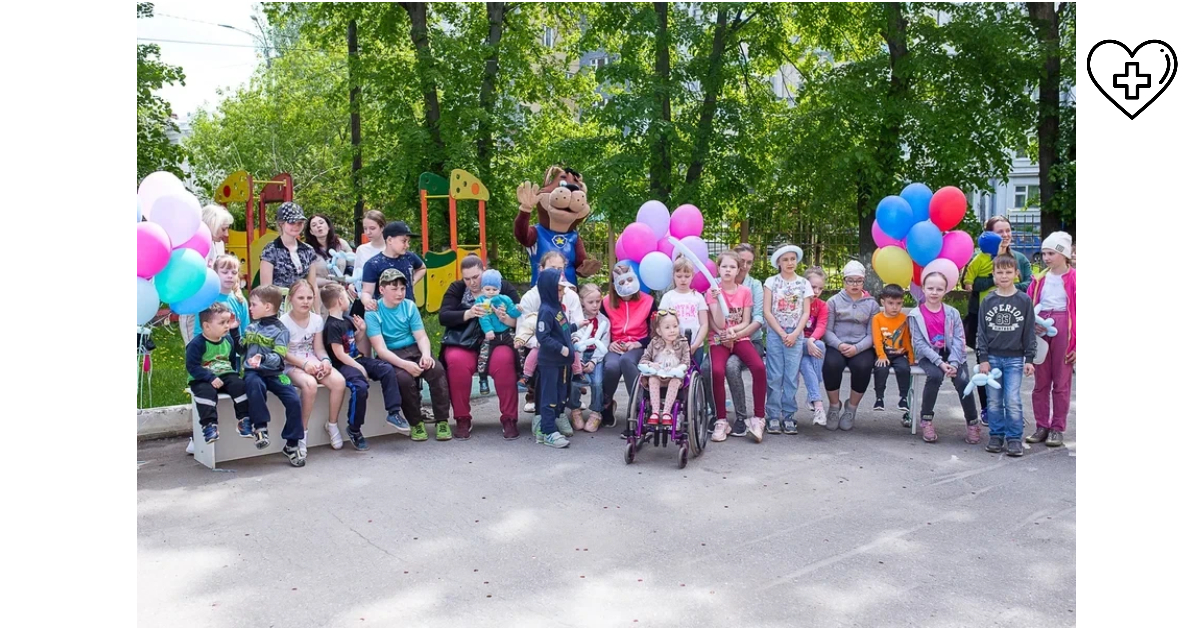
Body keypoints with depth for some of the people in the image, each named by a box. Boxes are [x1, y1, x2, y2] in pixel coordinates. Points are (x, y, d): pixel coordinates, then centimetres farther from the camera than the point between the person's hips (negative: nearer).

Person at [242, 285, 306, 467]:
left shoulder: (280, 330, -1)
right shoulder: (250, 328, 15)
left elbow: (278, 357, -14)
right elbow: (241, 349, 25)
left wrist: (263, 359, -33)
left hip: (274, 373, -1)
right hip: (253, 372, 2)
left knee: (294, 400, -19)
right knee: (256, 385, -37)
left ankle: (291, 445, -5)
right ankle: (260, 428, -30)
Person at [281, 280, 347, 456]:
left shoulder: (317, 319, 4)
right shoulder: (283, 322, -9)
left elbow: (319, 349, 5)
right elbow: (283, 354, -10)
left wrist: (325, 360, -17)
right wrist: (304, 364, -22)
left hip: (313, 362, 4)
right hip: (291, 366, -4)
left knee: (339, 381, -24)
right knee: (310, 384, -38)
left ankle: (332, 424, -2)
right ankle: (302, 430, -19)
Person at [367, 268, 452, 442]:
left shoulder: (409, 306, 5)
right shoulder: (373, 312, -8)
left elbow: (421, 337, 3)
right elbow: (380, 349, -14)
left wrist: (426, 354, -20)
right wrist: (405, 364, -29)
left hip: (413, 350, 3)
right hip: (390, 357, -3)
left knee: (437, 370, -25)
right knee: (404, 378, -34)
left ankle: (442, 420, -14)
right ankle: (415, 423, -11)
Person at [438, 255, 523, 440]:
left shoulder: (504, 287, 4)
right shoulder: (456, 288, 7)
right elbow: (443, 317, -7)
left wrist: (507, 318, -27)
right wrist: (468, 314, -24)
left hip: (496, 340, -1)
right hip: (462, 342, 1)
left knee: (504, 359, -33)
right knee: (456, 361, -32)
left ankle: (509, 418, -22)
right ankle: (462, 419, -18)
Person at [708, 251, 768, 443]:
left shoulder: (745, 292, 5)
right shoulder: (713, 291, -1)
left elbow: (746, 322, 2)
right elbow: (719, 324, -10)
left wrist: (733, 330, -17)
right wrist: (718, 299, -21)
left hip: (740, 338, 2)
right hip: (719, 340, -2)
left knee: (759, 367, -26)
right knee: (717, 371, -31)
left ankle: (758, 417, -13)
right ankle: (721, 421, -16)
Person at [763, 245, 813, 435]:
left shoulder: (804, 283, 8)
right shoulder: (771, 282, 4)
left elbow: (806, 313, 5)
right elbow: (766, 311, -1)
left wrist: (794, 334, -8)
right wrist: (781, 333, -8)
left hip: (796, 335, 1)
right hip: (775, 333, -1)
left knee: (792, 376, 0)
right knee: (775, 376, -3)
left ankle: (788, 416, 7)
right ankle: (773, 416, 1)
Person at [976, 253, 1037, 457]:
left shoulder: (1024, 300, 0)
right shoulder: (988, 301, 4)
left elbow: (1029, 332, 2)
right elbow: (981, 331, 4)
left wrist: (1029, 359, -2)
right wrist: (982, 358, -1)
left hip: (1014, 358, -2)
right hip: (992, 357, 2)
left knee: (1013, 400, -6)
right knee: (994, 400, 6)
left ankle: (1014, 438, 5)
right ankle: (996, 436, 16)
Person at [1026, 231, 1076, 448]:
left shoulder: (1073, 278, -5)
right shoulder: (1040, 279, 8)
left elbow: (1077, 312, -7)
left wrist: (1076, 345, -9)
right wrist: (1032, 324, -9)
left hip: (1063, 331, -4)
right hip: (1040, 331, 4)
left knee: (1061, 383, 5)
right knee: (1040, 382, 9)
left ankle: (1057, 429, 13)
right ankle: (1042, 426, 18)